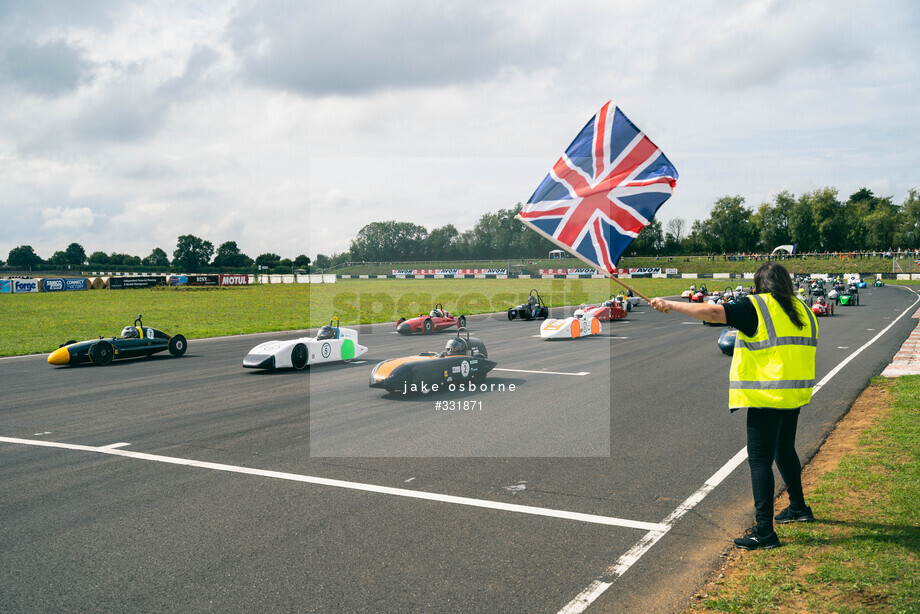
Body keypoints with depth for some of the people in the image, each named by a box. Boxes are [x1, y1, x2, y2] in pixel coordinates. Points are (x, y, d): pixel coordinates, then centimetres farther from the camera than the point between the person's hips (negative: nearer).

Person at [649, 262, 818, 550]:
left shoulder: (756, 307, -11)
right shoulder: (803, 310, 11)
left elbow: (713, 312, -20)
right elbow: (808, 348, 18)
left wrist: (670, 305, -14)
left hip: (766, 396, -8)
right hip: (794, 395, 8)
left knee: (760, 460, -6)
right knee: (784, 450, 27)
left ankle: (765, 531, -7)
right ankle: (798, 507, 41)